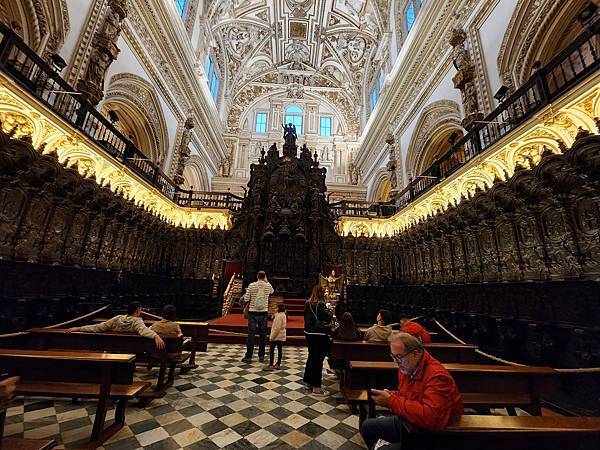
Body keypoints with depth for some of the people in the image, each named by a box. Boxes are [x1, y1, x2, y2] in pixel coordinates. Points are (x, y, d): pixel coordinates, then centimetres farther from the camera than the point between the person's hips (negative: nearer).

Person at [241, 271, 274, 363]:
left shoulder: (251, 285, -8)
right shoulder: (268, 285, -2)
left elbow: (246, 299, -6)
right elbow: (272, 291, 23)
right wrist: (266, 281, 18)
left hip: (253, 312, -1)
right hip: (263, 313, 1)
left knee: (251, 334, 6)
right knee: (262, 334, 11)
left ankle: (248, 356, 11)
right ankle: (261, 356, 19)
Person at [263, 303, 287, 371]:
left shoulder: (279, 316, -21)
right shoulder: (284, 315, 8)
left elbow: (277, 327, -22)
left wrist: (272, 336, -17)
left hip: (277, 336, -9)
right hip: (282, 336, 9)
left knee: (271, 350, -1)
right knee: (280, 349, 12)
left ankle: (271, 365, 3)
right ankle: (278, 364, 20)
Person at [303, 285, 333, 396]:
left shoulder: (307, 303, 4)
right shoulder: (320, 304, -20)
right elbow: (328, 317, -17)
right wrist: (329, 311, 0)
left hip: (309, 333, 8)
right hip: (320, 335, -8)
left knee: (311, 357, 20)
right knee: (318, 360, 2)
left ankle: (308, 382, 32)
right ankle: (316, 387, 12)